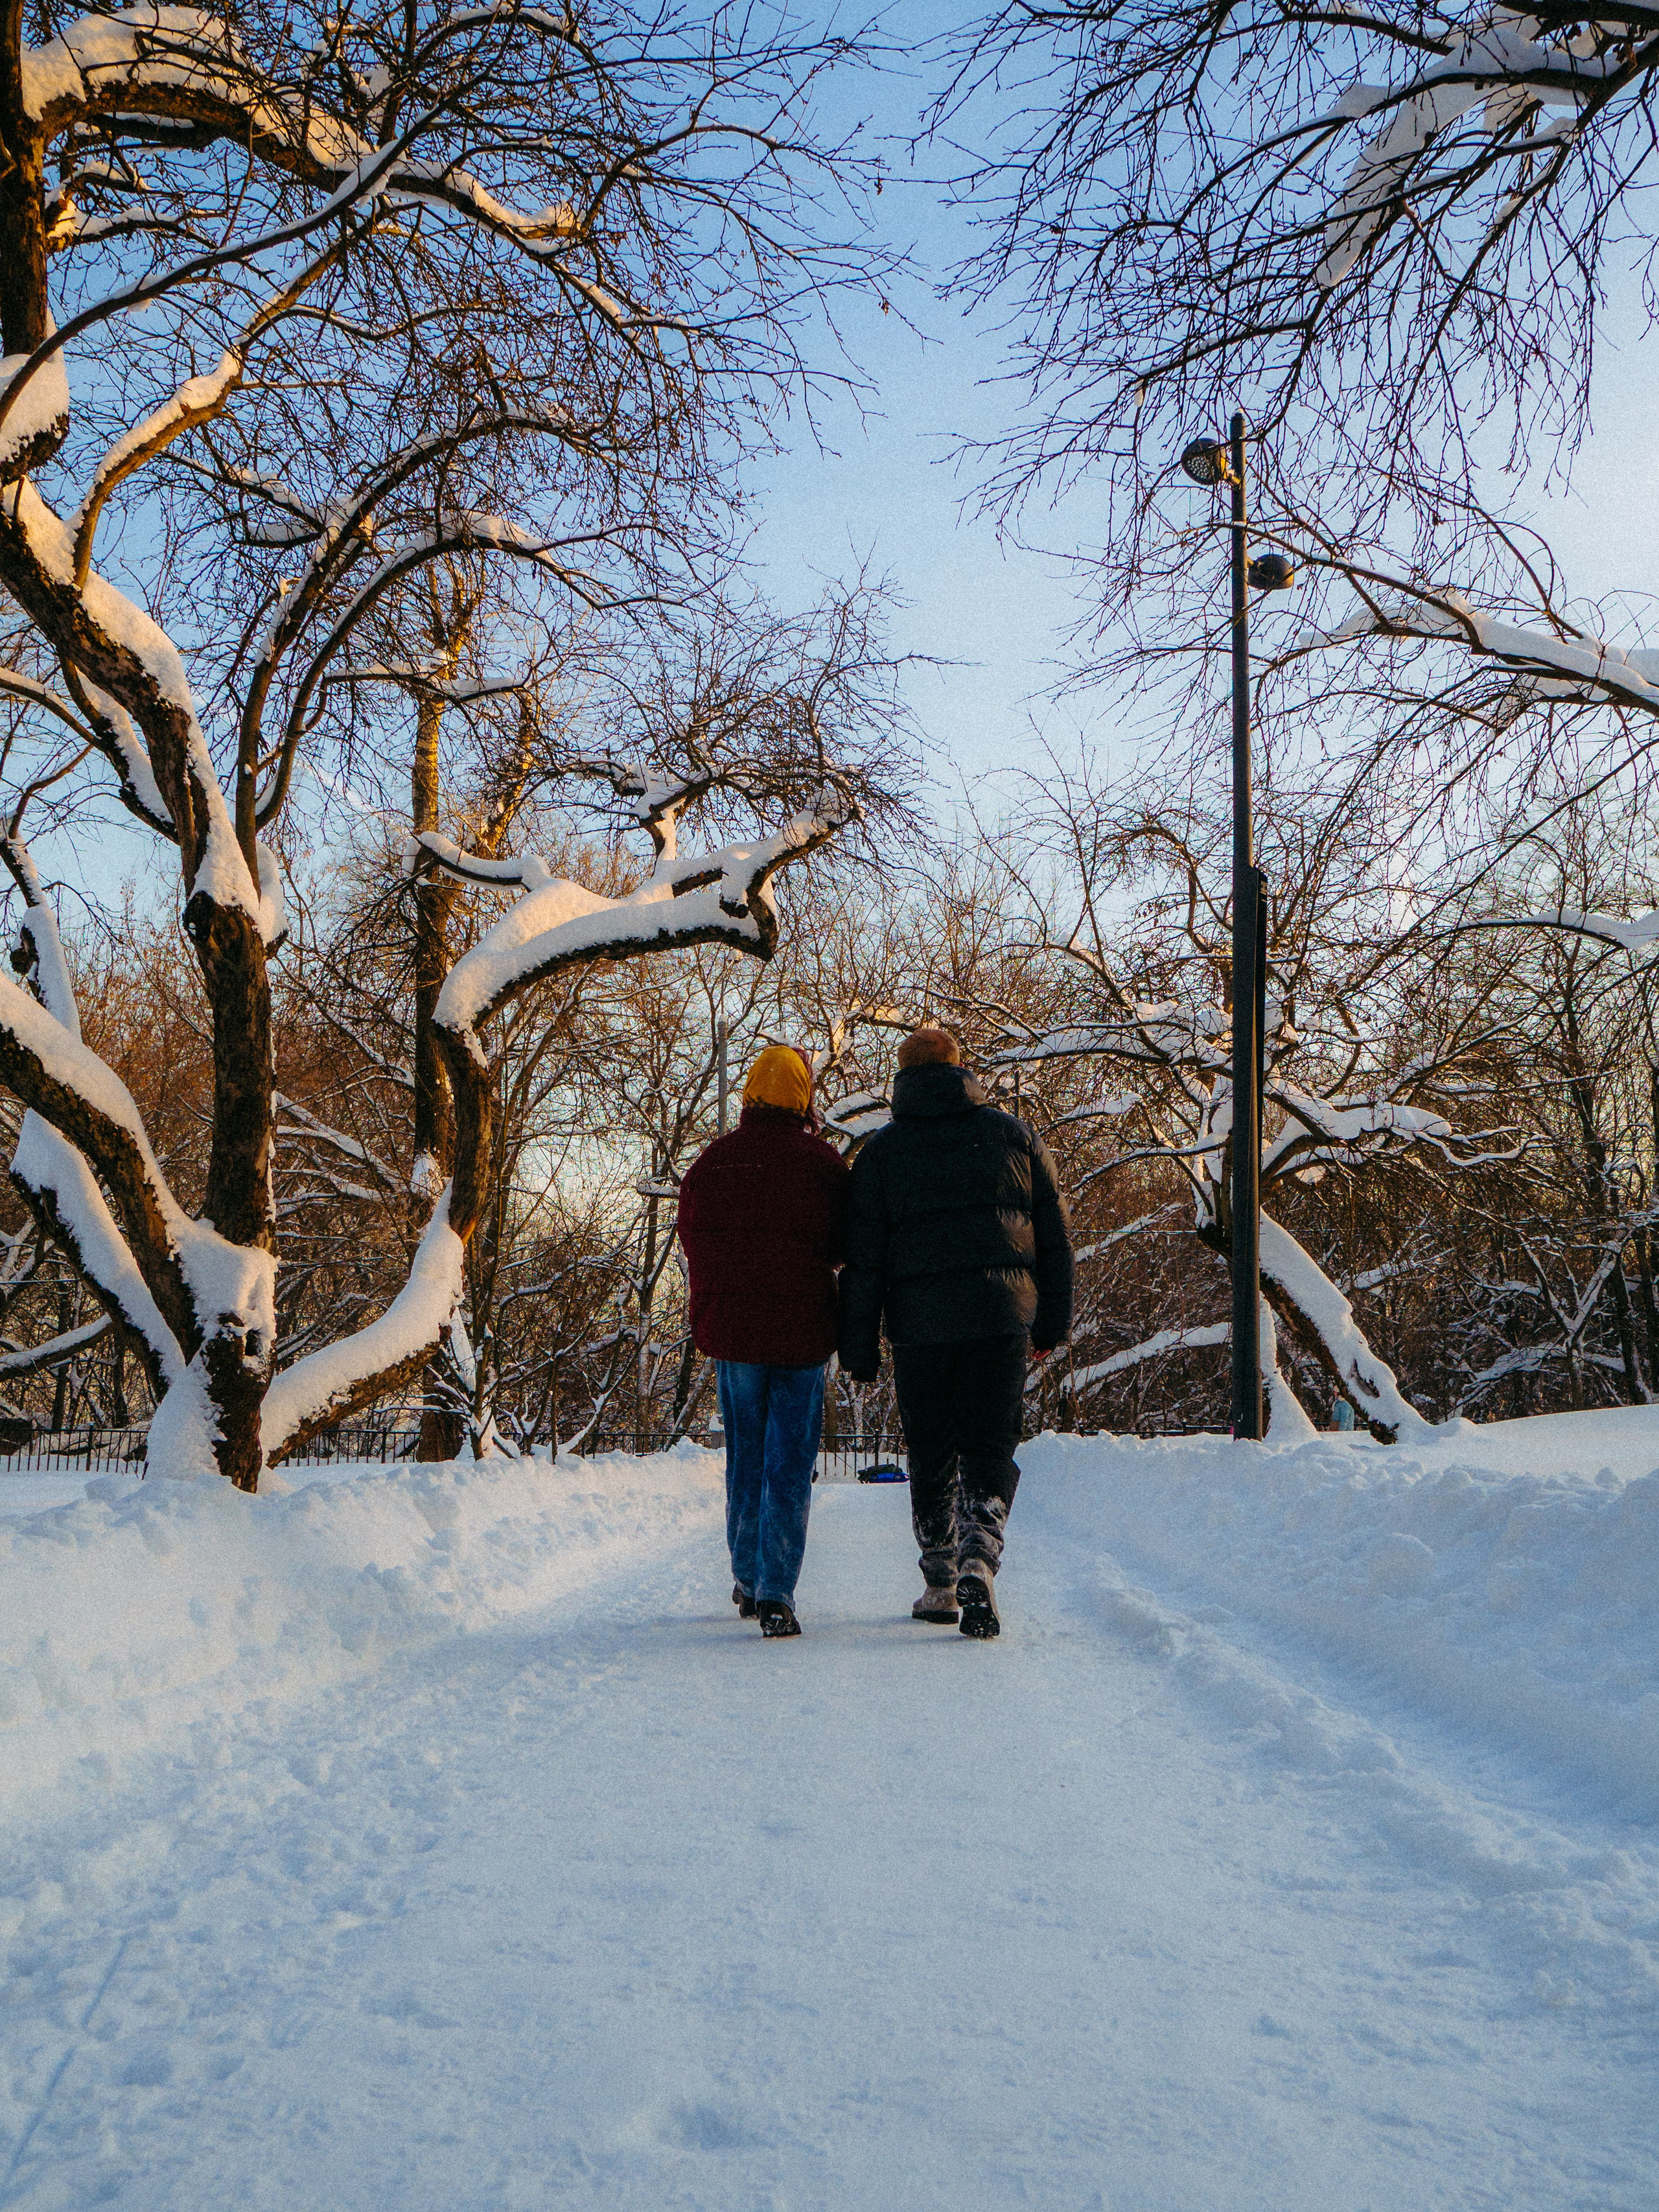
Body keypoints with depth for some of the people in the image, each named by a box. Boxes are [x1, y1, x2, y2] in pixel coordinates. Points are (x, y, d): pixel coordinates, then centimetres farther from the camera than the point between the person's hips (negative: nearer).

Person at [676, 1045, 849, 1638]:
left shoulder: (710, 1162, -1)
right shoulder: (822, 1163, -9)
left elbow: (692, 1241, 8)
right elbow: (842, 1246, -1)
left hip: (731, 1328, 3)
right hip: (803, 1333, -2)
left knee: (744, 1458, 17)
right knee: (789, 1466, 1)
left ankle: (747, 1581, 25)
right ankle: (776, 1594, -6)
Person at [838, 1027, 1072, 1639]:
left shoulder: (880, 1152, 3)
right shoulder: (1015, 1136, 9)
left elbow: (862, 1256, -1)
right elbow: (1053, 1235, 11)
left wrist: (859, 1346, 3)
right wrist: (1051, 1318, 18)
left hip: (918, 1322, 0)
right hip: (1001, 1318, 1)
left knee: (931, 1457, 13)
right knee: (990, 1450, 4)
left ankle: (940, 1586, 21)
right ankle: (978, 1564, -19)